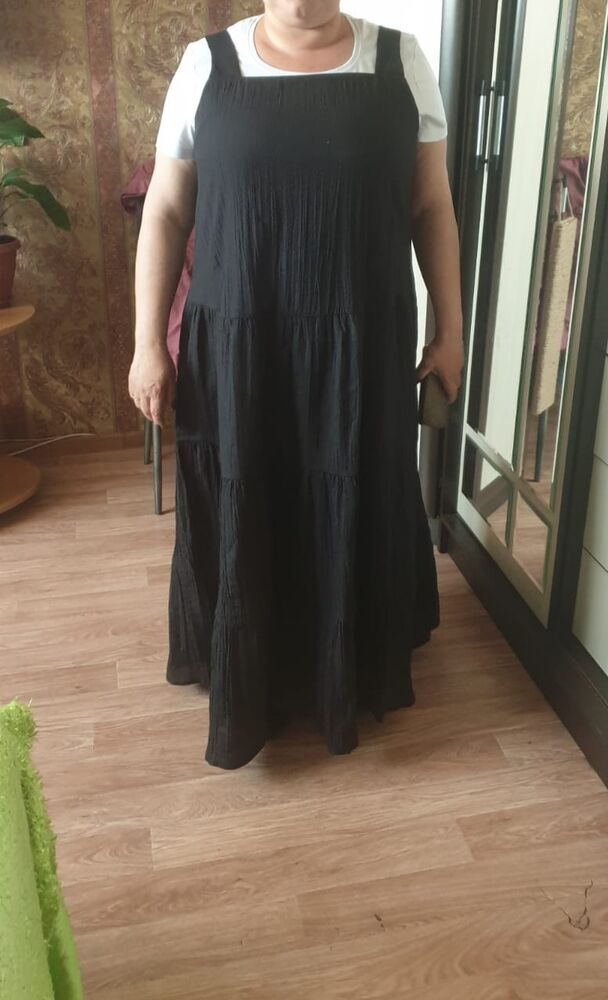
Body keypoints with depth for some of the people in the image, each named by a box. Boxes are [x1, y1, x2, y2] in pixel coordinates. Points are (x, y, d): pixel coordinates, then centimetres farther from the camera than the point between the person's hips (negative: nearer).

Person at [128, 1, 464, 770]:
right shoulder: (208, 65, -1)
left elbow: (432, 209, 6)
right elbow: (165, 212, 1)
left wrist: (450, 328, 4)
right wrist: (148, 343, -3)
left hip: (363, 346, 1)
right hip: (239, 348, 0)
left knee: (358, 512, 14)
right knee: (242, 518, 11)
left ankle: (351, 672, 39)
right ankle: (248, 683, 35)